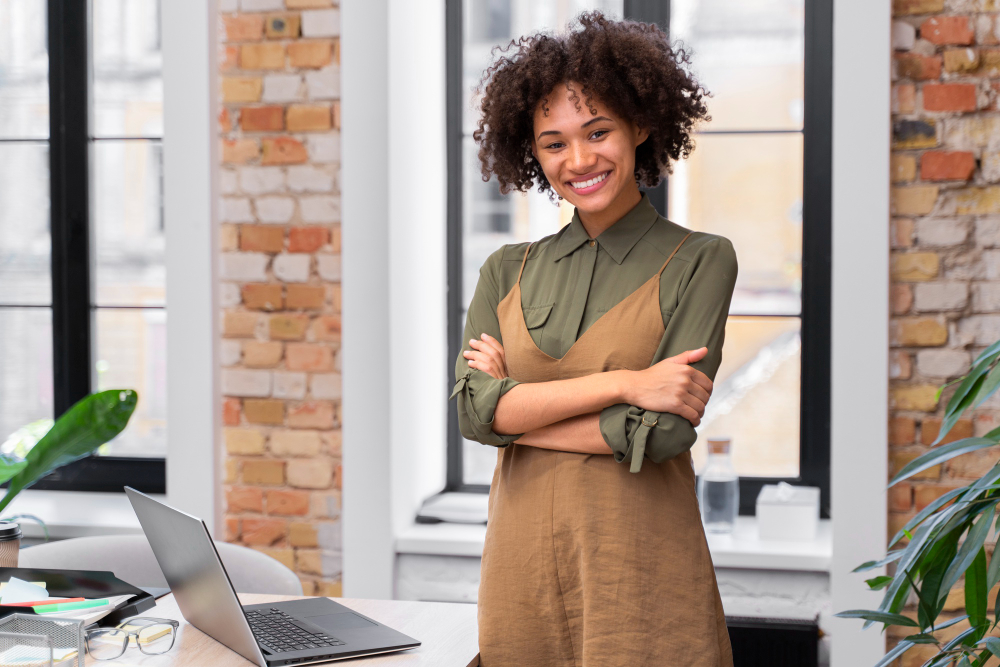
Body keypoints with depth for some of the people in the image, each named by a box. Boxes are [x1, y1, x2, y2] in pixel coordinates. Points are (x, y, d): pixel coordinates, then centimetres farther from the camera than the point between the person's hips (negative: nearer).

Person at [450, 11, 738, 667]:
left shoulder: (700, 261, -2)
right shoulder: (509, 272, 9)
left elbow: (665, 430, -13)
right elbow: (474, 410, -5)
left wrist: (518, 411, -6)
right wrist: (623, 382, -15)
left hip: (641, 570, -3)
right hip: (522, 564, 3)